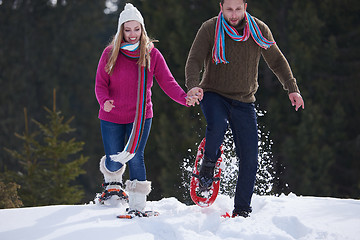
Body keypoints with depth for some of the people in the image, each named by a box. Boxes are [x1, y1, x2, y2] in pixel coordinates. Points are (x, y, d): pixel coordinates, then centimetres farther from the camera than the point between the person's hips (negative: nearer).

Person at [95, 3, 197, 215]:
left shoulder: (152, 54, -3)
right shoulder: (110, 54, -4)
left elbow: (168, 82, -6)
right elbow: (101, 84, -4)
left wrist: (184, 98, -24)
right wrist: (105, 101, -26)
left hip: (141, 116, 0)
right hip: (112, 117, 0)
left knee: (135, 157, -15)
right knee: (114, 162, 5)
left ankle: (137, 205, -7)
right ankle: (112, 182, 42)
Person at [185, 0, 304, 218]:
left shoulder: (259, 30, -2)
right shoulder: (210, 29, -9)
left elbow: (277, 61, 9)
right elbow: (194, 60, -14)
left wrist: (292, 88, -1)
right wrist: (193, 85, -33)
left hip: (244, 101, 3)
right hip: (214, 95, -3)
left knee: (250, 159, -3)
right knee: (218, 124, -36)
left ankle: (242, 210, 12)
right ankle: (208, 165, -6)